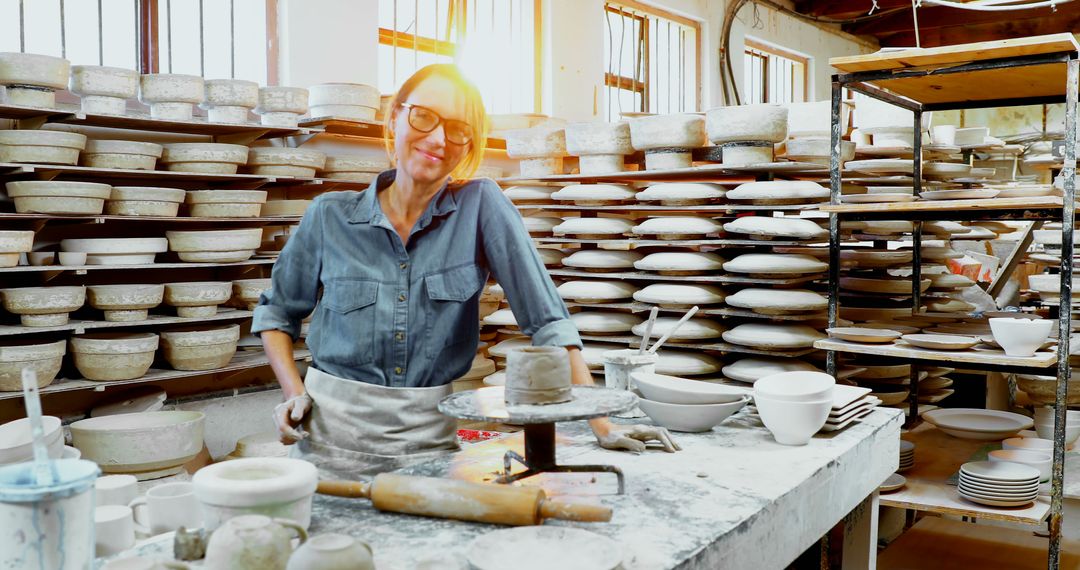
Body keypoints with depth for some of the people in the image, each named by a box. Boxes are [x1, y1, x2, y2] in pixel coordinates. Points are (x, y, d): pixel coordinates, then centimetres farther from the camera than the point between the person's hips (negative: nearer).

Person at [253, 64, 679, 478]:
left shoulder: (482, 205, -8)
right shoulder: (330, 217, -3)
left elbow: (548, 319, -11)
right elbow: (276, 311, 11)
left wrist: (602, 423, -16)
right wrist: (294, 392, -4)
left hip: (430, 438, 0)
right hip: (332, 436, 0)